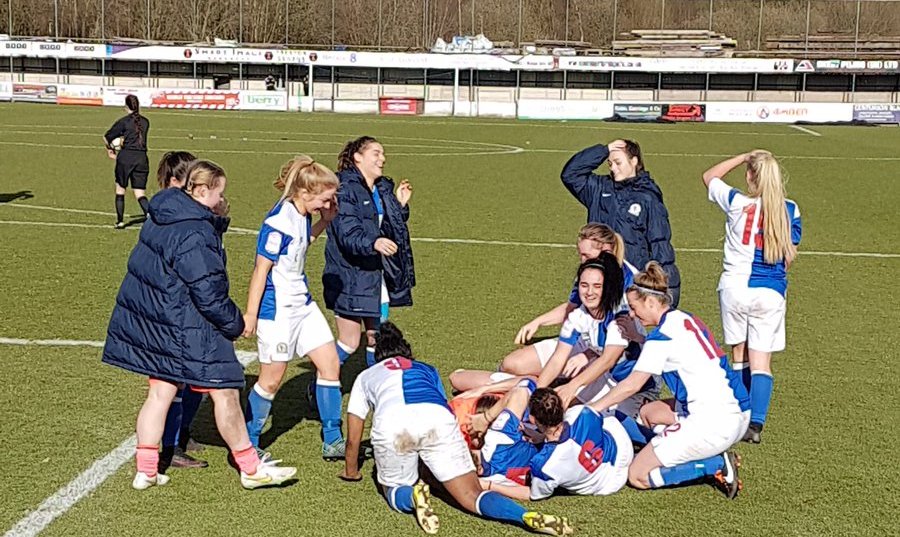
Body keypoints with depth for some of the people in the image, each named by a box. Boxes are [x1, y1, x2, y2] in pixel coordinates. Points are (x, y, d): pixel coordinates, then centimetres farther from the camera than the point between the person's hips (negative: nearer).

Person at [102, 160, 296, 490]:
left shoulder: (161, 218, 7)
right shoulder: (195, 235, -23)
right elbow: (208, 293, -22)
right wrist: (235, 324, -9)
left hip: (150, 321, 10)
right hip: (185, 329, -10)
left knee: (160, 391, 16)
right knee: (224, 392, 2)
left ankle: (146, 472, 21)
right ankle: (251, 469, 14)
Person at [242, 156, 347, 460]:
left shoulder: (303, 216, 2)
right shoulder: (278, 223, -23)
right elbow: (261, 269, -19)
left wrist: (325, 221, 10)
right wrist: (251, 314, -16)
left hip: (303, 304, 9)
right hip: (277, 310, -9)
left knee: (330, 363, 8)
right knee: (272, 379, 2)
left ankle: (333, 442, 17)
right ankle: (246, 444, 20)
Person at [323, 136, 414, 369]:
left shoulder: (384, 189, 12)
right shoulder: (345, 190, -14)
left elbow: (392, 230, 18)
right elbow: (347, 234, -25)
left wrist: (400, 204, 4)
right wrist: (374, 243, -41)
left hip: (377, 276, 8)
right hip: (350, 277, -7)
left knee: (377, 339, 13)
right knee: (349, 343, -3)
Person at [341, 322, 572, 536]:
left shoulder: (365, 377, 37)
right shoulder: (427, 370, 41)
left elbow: (353, 439, 37)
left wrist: (351, 471, 55)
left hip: (390, 422, -1)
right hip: (438, 417, 1)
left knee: (394, 492, 22)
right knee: (472, 495, 3)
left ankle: (412, 497, -13)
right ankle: (527, 516, -24)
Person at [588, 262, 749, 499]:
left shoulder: (663, 335, -11)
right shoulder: (687, 320, 13)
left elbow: (631, 386, -9)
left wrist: (591, 410, 0)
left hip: (712, 424, -9)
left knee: (638, 476, 0)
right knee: (648, 413, 27)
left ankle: (717, 466, -6)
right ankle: (714, 459, 10)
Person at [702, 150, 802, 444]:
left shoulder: (736, 203, -9)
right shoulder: (790, 210, -2)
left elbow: (709, 176, 9)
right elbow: (790, 254, 8)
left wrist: (744, 157, 13)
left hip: (735, 288, -1)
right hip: (771, 293, 1)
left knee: (739, 356, 14)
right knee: (761, 361, 3)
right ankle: (756, 425, -7)